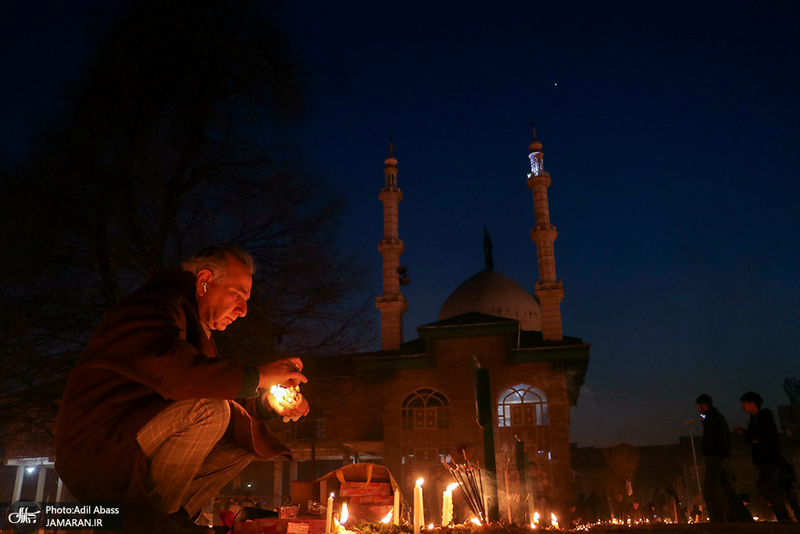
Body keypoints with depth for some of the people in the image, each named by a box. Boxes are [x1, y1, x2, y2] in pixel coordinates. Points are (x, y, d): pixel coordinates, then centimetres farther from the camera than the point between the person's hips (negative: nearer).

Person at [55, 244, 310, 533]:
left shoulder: (197, 330, 17)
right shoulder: (154, 303, -14)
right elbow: (167, 367, -34)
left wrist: (268, 402, -3)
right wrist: (258, 376, -28)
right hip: (95, 450, -9)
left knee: (246, 437, 1)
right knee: (207, 409, -28)